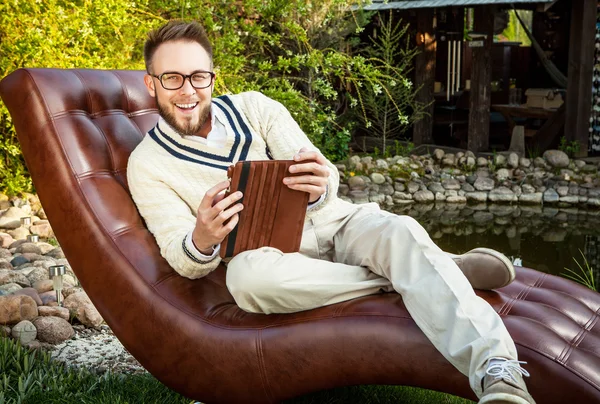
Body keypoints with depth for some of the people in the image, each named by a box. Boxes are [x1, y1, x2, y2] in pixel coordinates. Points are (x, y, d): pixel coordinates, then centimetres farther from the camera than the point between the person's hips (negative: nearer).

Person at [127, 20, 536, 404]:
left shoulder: (253, 107, 5)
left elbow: (327, 179, -3)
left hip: (333, 223, 2)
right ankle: (435, 274, -24)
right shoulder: (147, 165, 3)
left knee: (401, 233, -30)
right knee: (246, 273, -36)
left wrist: (319, 188, -30)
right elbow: (183, 259, -5)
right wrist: (201, 243, -31)